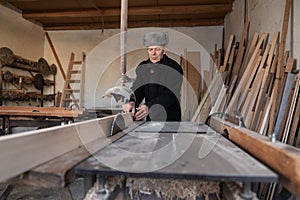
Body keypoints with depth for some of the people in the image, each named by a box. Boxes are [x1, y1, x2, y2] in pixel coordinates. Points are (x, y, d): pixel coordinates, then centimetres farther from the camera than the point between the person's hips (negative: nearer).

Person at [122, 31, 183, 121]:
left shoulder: (174, 67, -11)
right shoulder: (142, 67, 6)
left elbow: (170, 95, -22)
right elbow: (137, 89, -2)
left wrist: (149, 107, -35)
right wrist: (132, 102, -25)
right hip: (150, 118, 4)